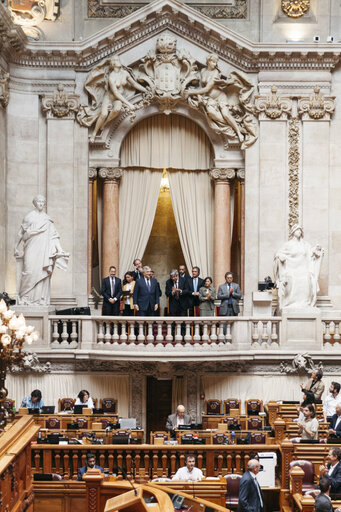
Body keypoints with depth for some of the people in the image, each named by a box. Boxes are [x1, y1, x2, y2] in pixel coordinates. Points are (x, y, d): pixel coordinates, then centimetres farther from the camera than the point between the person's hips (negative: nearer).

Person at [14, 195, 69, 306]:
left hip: (44, 250, 2)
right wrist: (16, 247, 8)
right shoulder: (29, 216, 9)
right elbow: (21, 233, 12)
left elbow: (54, 236, 9)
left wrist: (60, 250, -2)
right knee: (30, 271, -15)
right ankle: (26, 298, -8)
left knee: (43, 273, -5)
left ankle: (41, 299, -3)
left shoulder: (47, 219, 14)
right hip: (32, 248, -2)